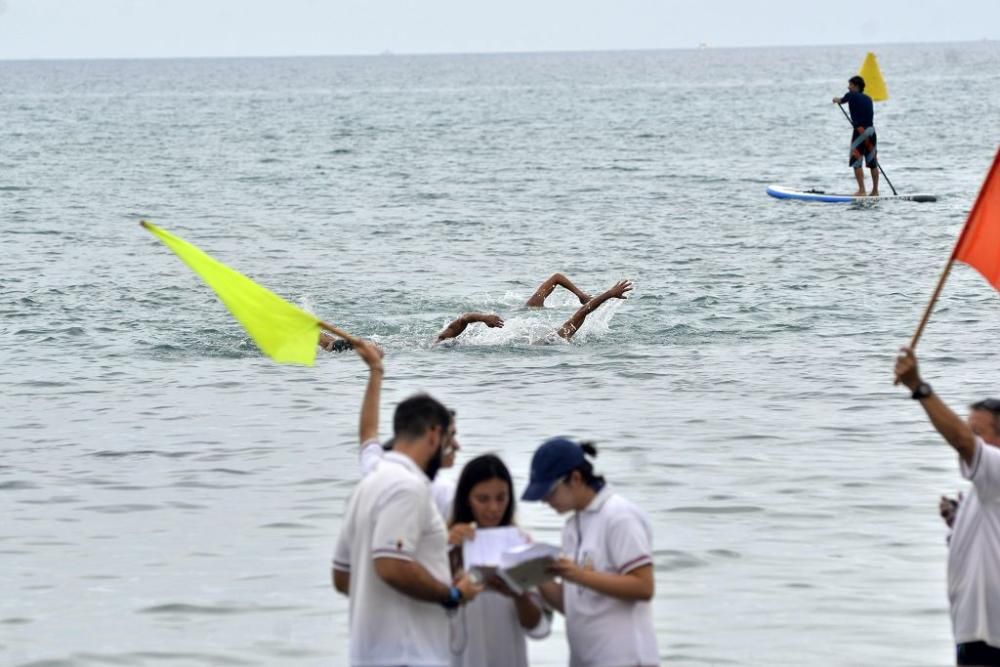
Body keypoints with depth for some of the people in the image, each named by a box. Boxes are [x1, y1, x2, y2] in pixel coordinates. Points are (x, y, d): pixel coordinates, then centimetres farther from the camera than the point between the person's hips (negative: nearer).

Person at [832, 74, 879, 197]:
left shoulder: (851, 95, -1)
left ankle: (861, 190, -9)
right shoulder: (868, 99, 14)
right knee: (873, 163, 9)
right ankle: (875, 191, 13)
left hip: (860, 131, -7)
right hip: (871, 130, 7)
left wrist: (836, 99, 43)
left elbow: (840, 101, 19)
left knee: (856, 163, -3)